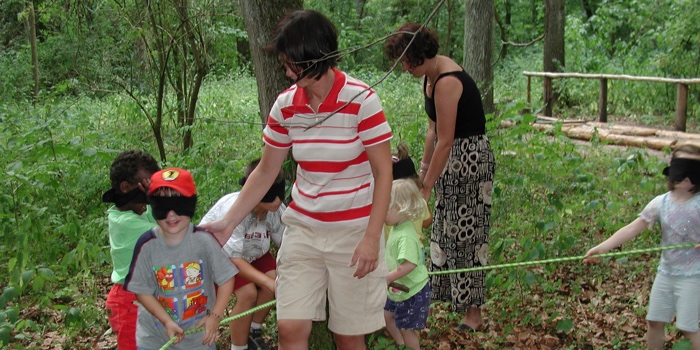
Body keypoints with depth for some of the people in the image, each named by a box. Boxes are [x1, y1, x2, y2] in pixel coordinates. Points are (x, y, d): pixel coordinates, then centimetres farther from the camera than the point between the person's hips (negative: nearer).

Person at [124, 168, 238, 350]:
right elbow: (141, 290, -8)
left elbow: (226, 279, -8)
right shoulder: (147, 244, -14)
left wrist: (215, 316, -12)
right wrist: (167, 321, -16)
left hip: (200, 330, 0)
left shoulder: (204, 240, -16)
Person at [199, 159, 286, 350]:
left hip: (251, 250, 5)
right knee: (247, 293, -25)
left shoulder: (278, 210, -24)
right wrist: (269, 282, -47)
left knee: (274, 280, -17)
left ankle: (254, 330, 9)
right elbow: (234, 259, -39)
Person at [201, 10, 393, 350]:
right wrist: (228, 223, 1)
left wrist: (371, 238, -15)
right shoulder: (285, 105, -2)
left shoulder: (360, 99, -14)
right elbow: (265, 172, 7)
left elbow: (383, 173, -10)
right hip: (302, 230, 4)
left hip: (353, 231, -3)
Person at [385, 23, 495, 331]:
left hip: (470, 158, -9)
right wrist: (424, 167, 11)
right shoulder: (430, 75, 4)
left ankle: (473, 311, 10)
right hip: (451, 159, 9)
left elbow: (444, 142, -23)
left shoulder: (446, 82, -25)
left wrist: (426, 188, -18)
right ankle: (447, 292, 28)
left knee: (465, 233, -2)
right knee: (445, 229, 15)